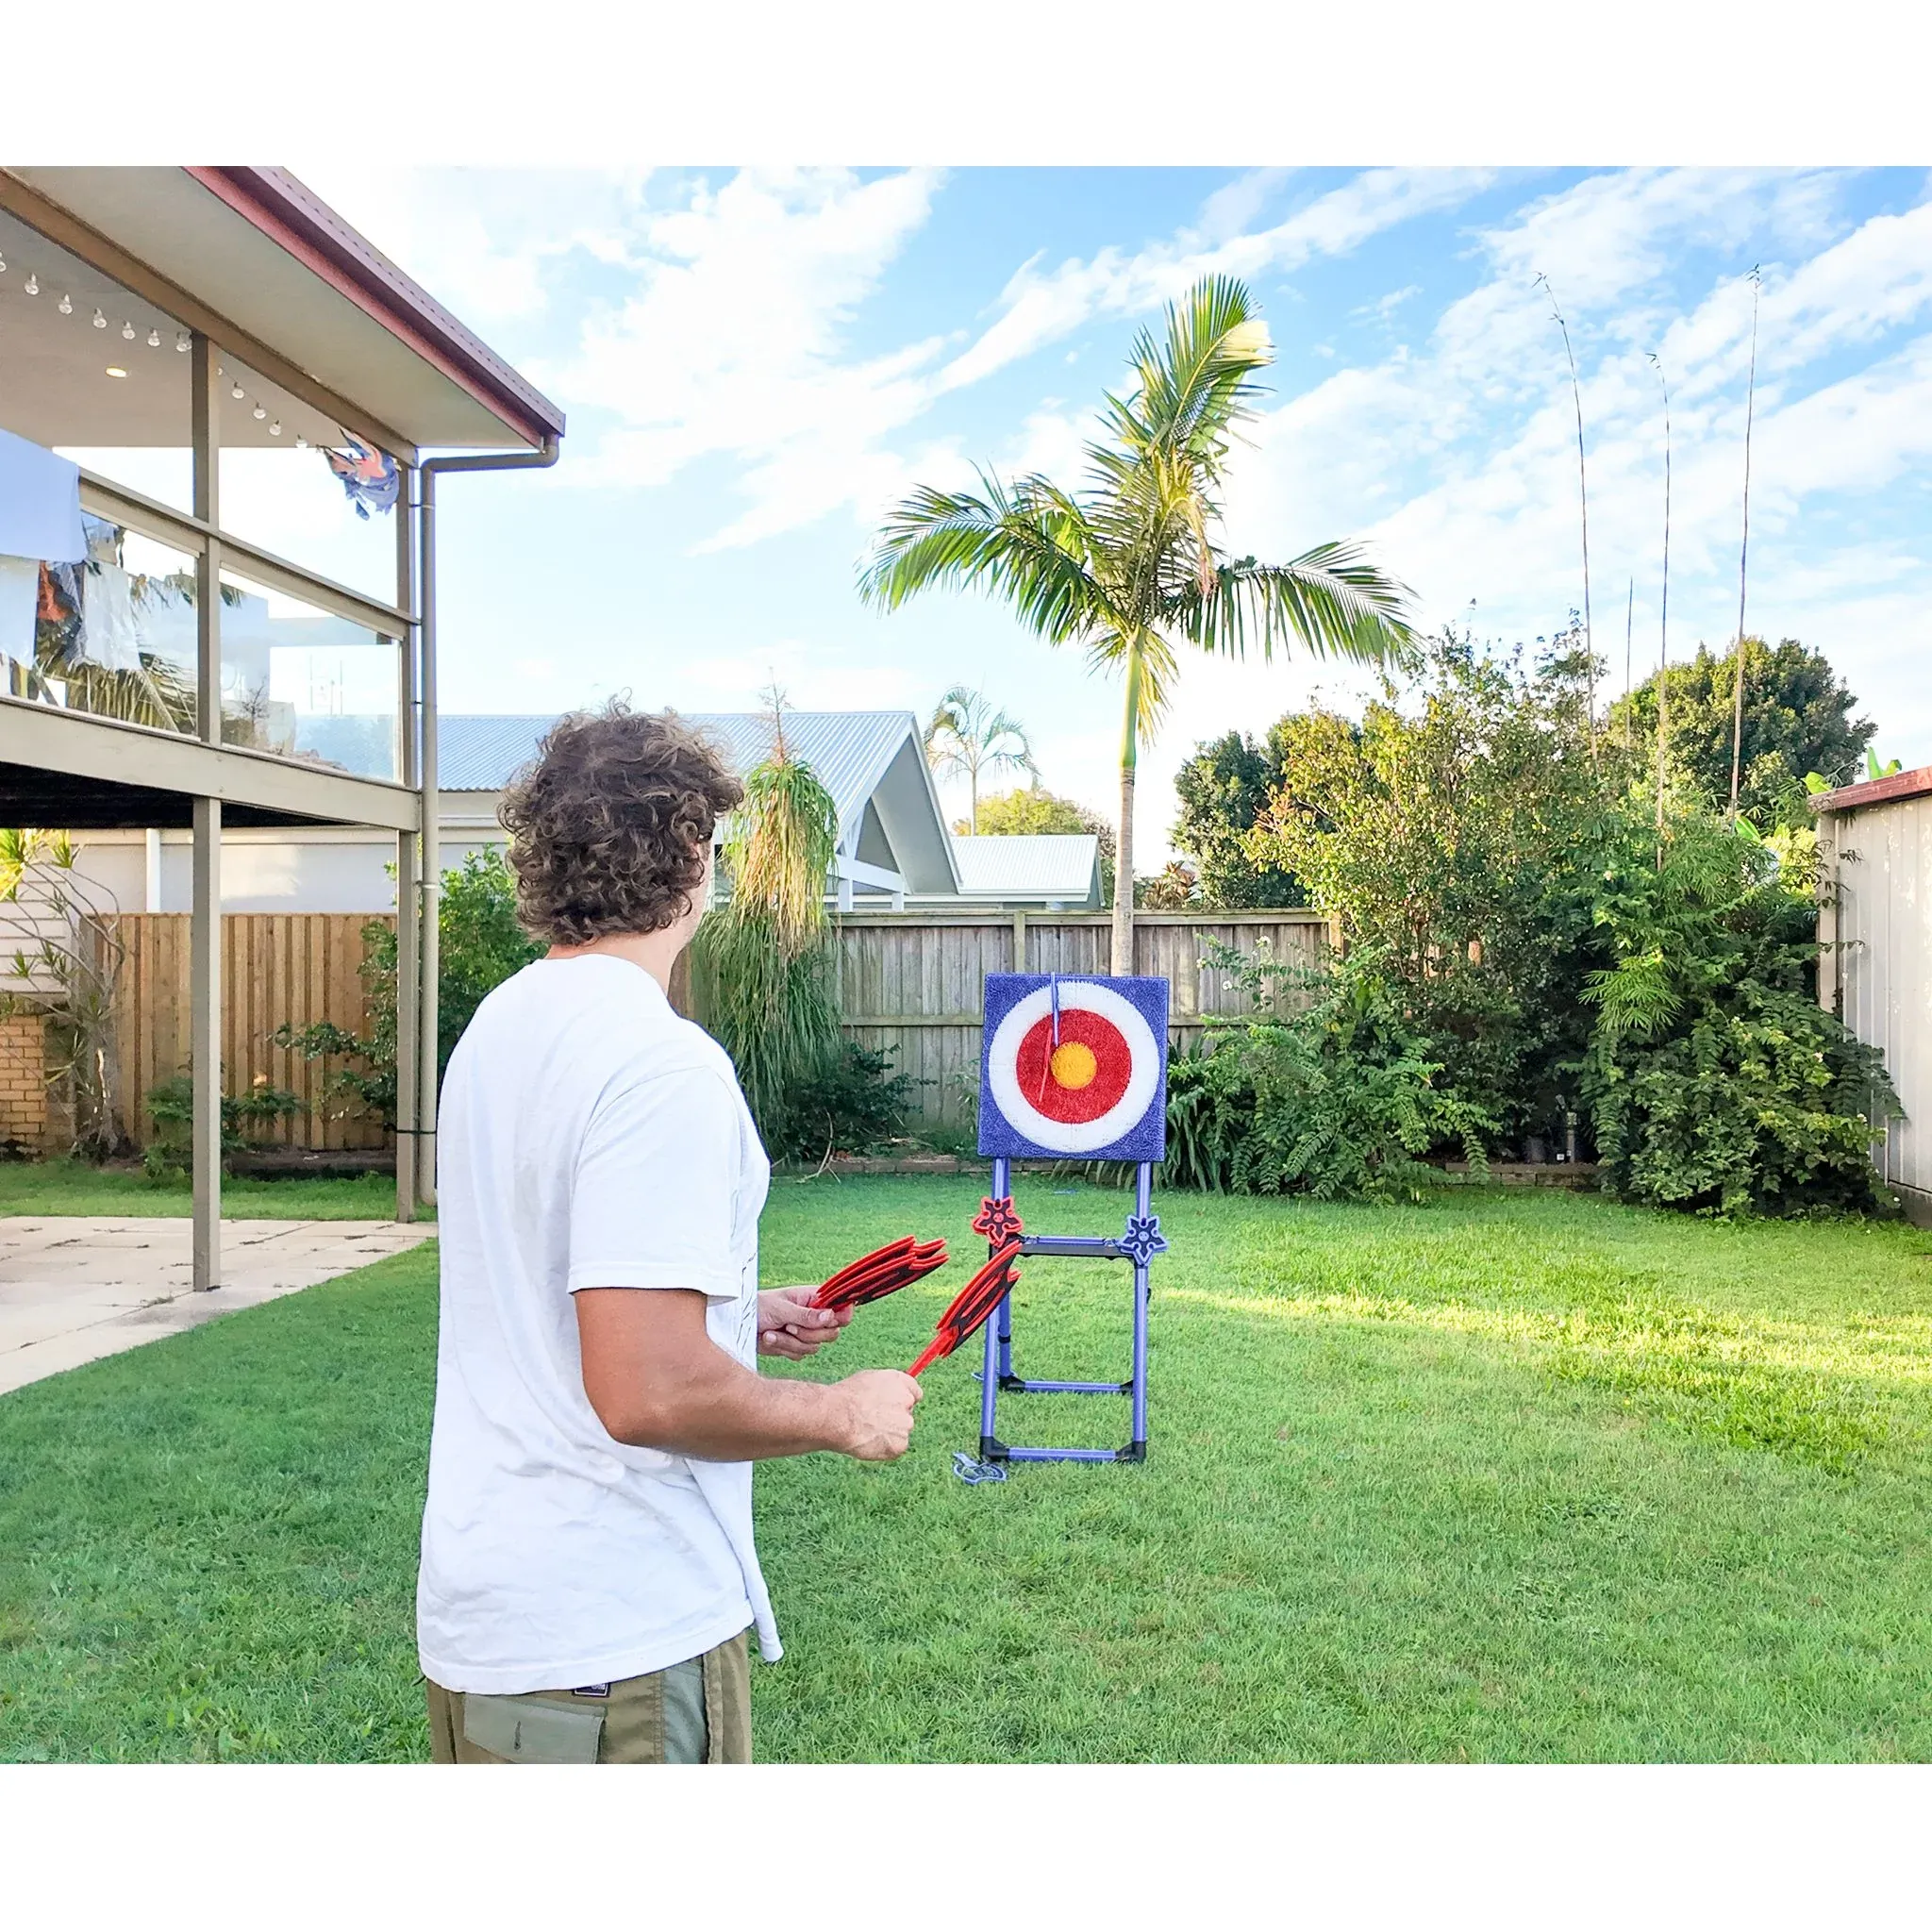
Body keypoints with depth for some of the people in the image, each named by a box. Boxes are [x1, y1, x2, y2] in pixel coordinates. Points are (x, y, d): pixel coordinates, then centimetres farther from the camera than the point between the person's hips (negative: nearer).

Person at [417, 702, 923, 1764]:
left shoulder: (498, 1026, 7)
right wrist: (843, 1413, -12)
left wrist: (736, 1316, 17)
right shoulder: (663, 1063, -23)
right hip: (613, 1644, -9)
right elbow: (647, 1392, -28)